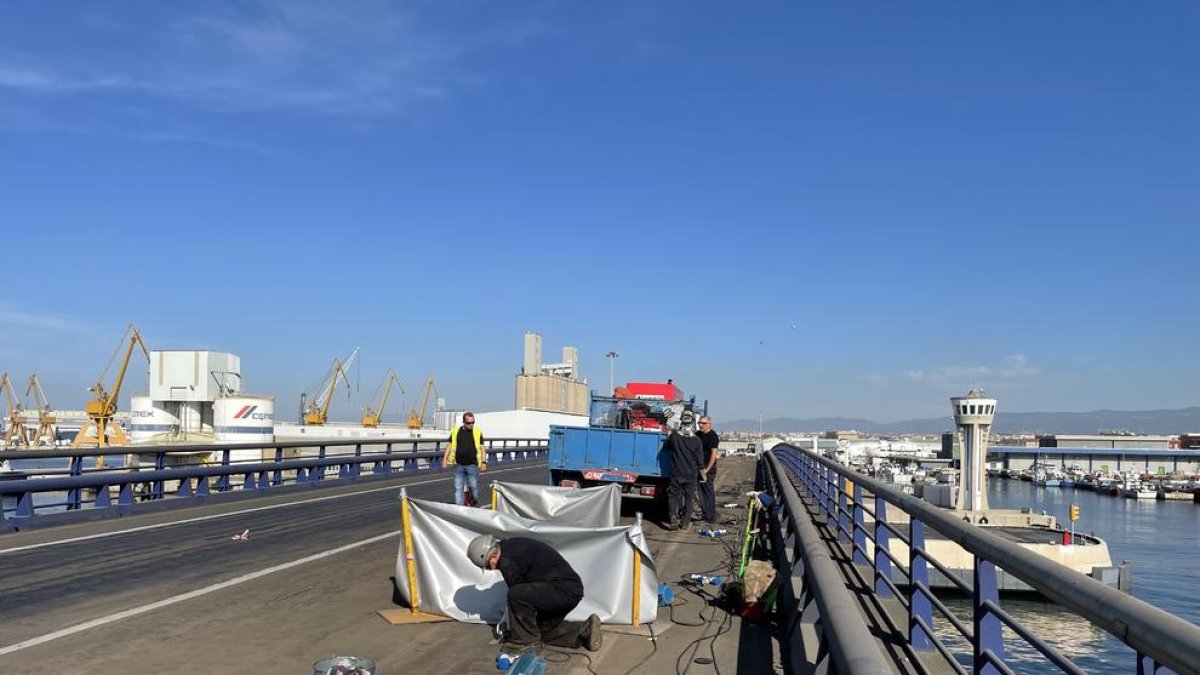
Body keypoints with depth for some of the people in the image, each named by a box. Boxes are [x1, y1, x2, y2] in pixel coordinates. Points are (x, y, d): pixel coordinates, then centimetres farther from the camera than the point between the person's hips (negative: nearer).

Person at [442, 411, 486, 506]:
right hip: (459, 465, 2)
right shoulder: (456, 431, 5)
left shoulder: (478, 432, 2)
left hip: (472, 465, -1)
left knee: (474, 486, 1)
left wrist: (484, 462, -6)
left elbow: (482, 448, 3)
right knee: (458, 488, 1)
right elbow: (449, 445, 10)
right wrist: (445, 458, 2)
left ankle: (475, 504, 26)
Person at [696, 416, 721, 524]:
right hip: (699, 467, 8)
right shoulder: (698, 434, 12)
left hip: (708, 469, -8)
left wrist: (707, 469, -20)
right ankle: (704, 514, 22)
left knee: (709, 492, -5)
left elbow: (714, 453, -18)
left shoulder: (713, 436, -12)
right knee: (701, 492, 13)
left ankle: (711, 519, -1)